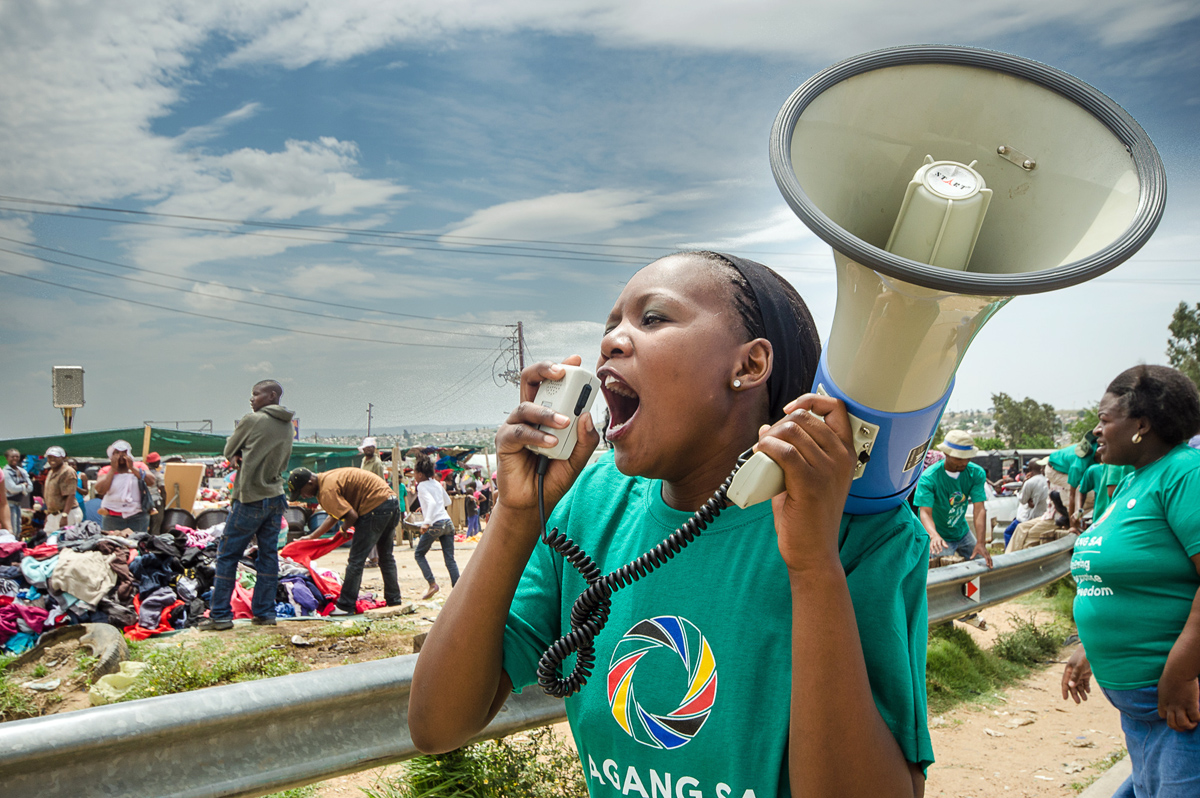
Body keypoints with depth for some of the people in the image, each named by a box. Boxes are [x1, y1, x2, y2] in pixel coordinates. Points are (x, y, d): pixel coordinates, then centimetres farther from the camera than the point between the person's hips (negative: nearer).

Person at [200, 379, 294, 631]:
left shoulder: (252, 420, -9)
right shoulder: (287, 427, 10)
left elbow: (228, 450, 0)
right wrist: (243, 457, 3)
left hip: (250, 497, -6)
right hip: (275, 497, 6)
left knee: (228, 555, 2)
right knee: (268, 555, 9)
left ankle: (220, 614, 4)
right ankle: (265, 612, 12)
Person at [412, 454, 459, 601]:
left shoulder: (422, 486, -4)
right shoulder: (437, 484, 16)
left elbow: (431, 502, -19)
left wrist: (427, 522, -28)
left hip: (435, 524, -6)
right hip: (448, 522, 6)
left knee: (419, 554, 12)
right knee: (450, 559, 4)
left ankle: (432, 583, -1)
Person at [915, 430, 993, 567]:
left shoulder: (976, 473, -13)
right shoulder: (928, 478, -25)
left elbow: (979, 509, -20)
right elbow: (925, 512, -33)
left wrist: (981, 543, -32)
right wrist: (934, 535, -54)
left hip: (962, 532, 5)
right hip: (940, 536, -5)